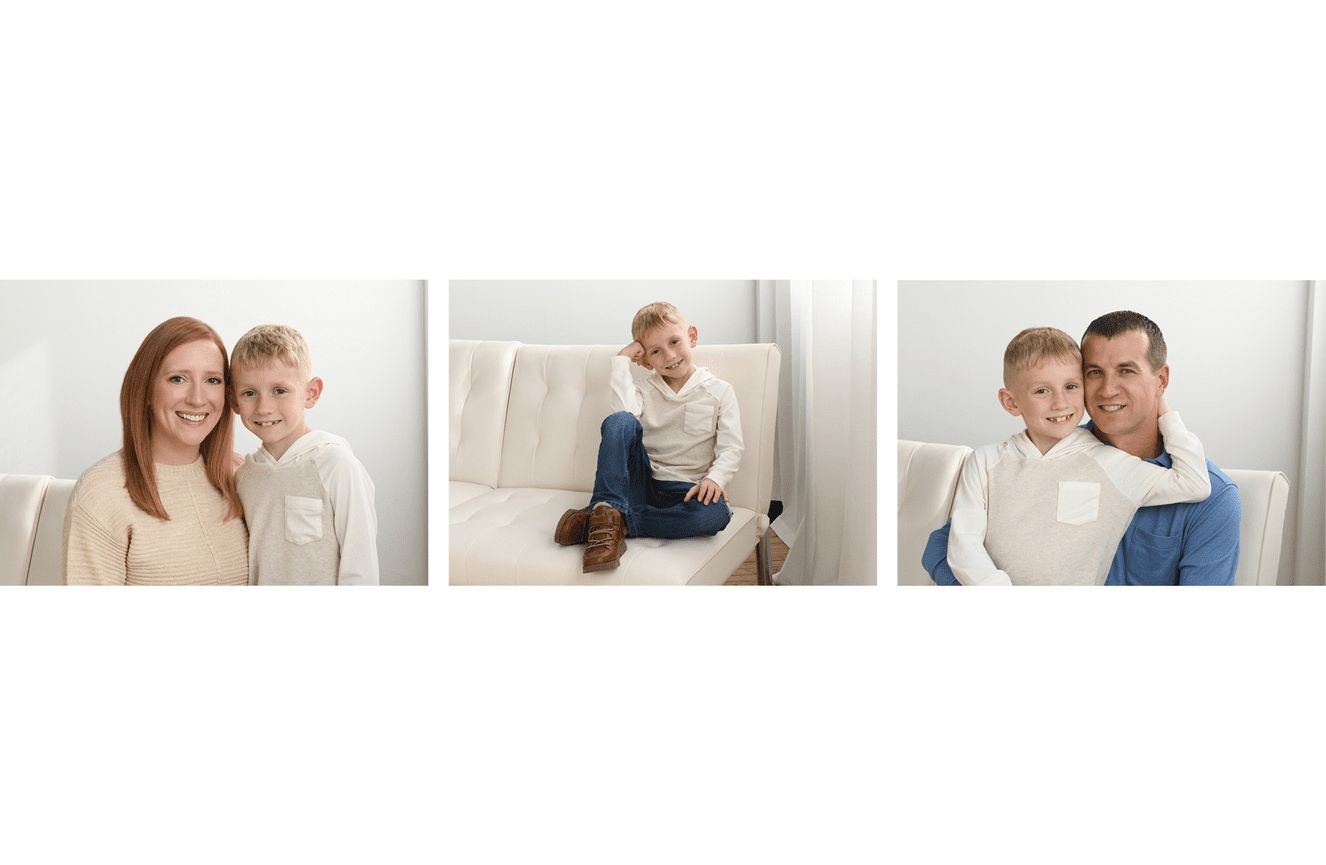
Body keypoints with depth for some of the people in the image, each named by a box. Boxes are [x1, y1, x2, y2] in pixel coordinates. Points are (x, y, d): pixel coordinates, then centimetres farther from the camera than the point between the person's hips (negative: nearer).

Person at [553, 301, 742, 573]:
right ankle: (606, 509, -41)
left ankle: (608, 521, -33)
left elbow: (731, 449, -3)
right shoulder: (644, 389, 13)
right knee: (621, 421, -26)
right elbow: (623, 411, -12)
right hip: (641, 484, 1)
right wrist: (621, 361, -5)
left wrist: (715, 478, -23)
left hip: (683, 491, 0)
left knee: (717, 512, -37)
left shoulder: (719, 391, 7)